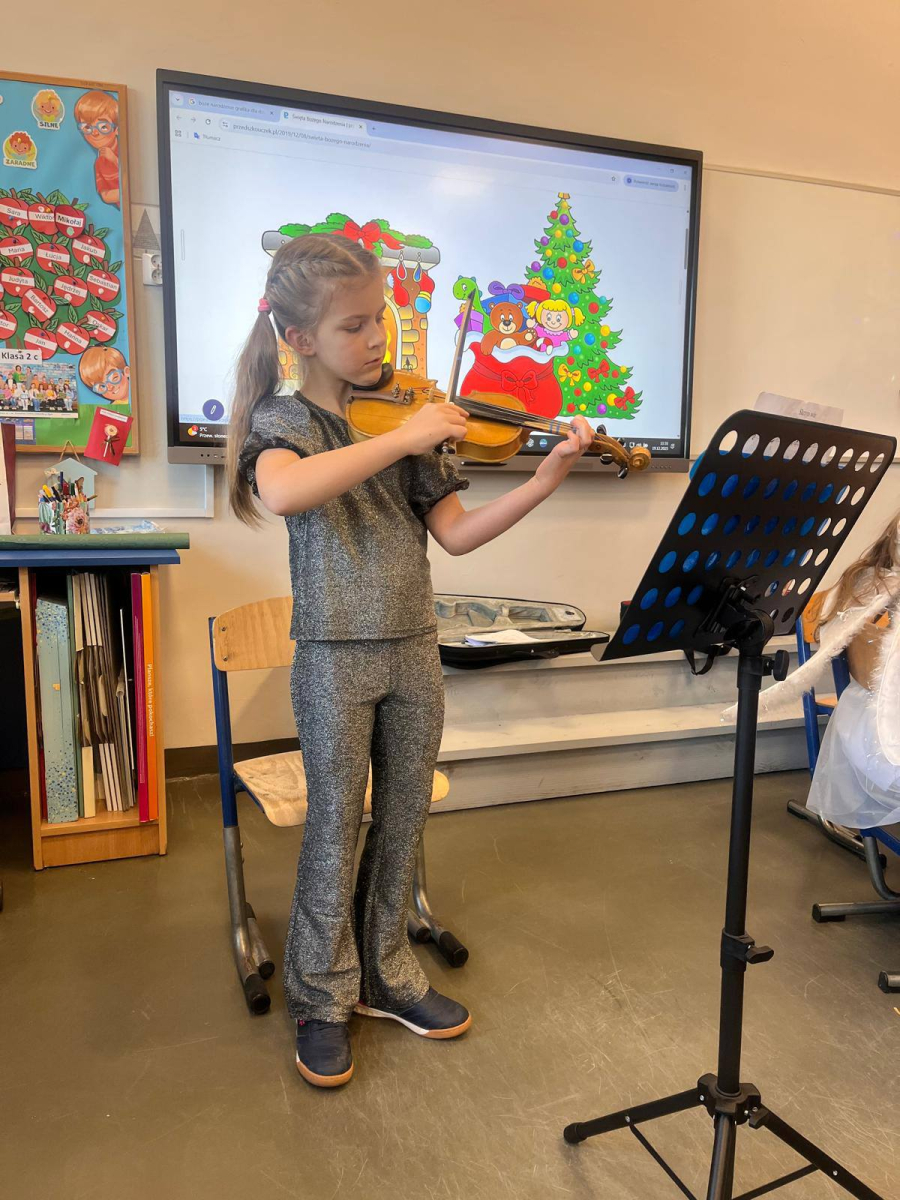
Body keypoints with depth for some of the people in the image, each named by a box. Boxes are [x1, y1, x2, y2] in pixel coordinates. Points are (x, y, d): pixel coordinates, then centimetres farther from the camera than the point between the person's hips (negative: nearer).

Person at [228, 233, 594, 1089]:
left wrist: (545, 481, -12)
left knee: (404, 822, 14)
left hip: (413, 649, 5)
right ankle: (322, 999, 27)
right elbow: (284, 492, -32)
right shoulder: (282, 419, -6)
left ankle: (384, 974, 34)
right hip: (335, 656, -4)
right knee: (336, 827, 6)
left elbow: (455, 534, -1)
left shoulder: (408, 416, 5)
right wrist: (402, 438, -31)